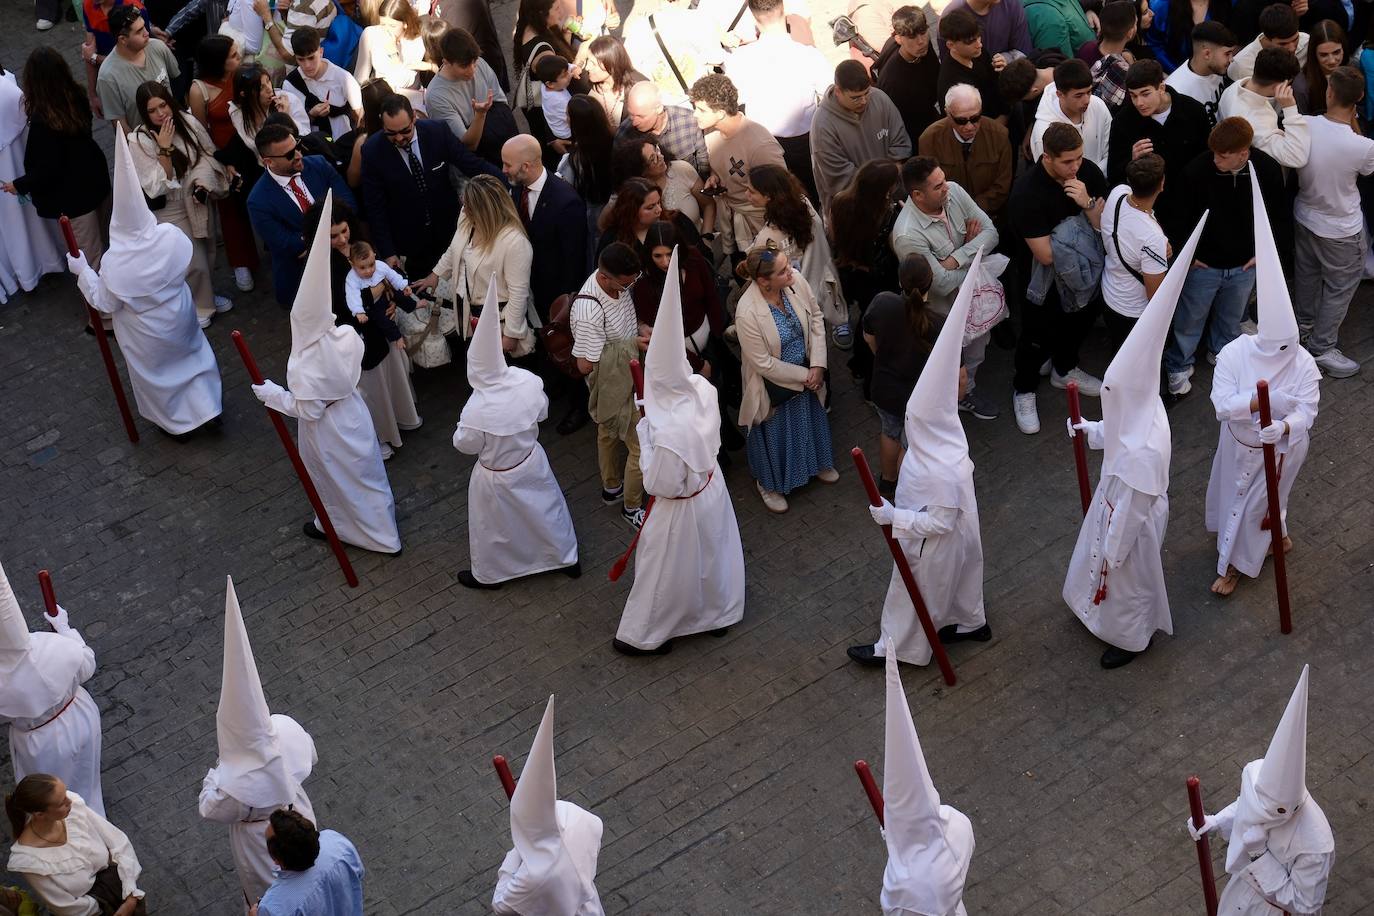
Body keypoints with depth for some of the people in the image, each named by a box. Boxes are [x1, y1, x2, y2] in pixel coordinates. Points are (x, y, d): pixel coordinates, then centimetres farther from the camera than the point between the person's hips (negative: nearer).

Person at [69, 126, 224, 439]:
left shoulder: (116, 262, -32)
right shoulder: (171, 236, -24)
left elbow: (105, 302, -18)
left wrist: (81, 270, -10)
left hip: (146, 334, -3)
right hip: (180, 317, 3)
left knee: (156, 374, 22)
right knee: (192, 354, 30)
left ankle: (176, 422, 42)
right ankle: (206, 407, 41)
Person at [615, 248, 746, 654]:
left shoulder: (668, 433, -42)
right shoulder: (703, 389, -21)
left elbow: (658, 485, -26)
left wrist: (644, 432, -22)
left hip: (680, 509, -7)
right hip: (712, 488, 7)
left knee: (666, 572, 17)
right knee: (713, 554, 30)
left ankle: (647, 636, 40)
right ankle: (720, 613, 55)